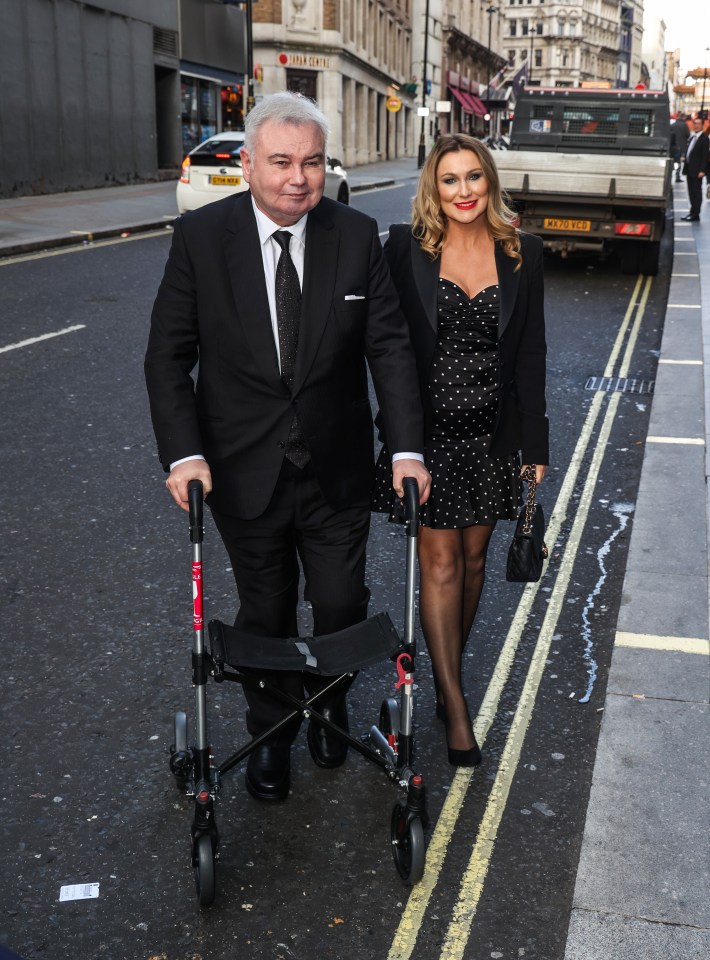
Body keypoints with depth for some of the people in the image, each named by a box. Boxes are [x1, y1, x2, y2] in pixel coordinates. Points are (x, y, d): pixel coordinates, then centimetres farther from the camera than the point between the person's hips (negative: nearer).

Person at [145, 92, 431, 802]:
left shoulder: (357, 236, -6)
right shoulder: (200, 237, -10)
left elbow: (389, 345, -5)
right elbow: (169, 355, -7)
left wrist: (407, 447, -14)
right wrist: (183, 454, -17)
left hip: (338, 470, 1)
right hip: (243, 470, -1)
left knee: (341, 604, 13)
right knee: (264, 610, 16)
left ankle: (327, 701, 45)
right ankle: (271, 729, 40)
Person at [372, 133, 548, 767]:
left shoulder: (522, 253, 1)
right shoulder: (406, 248, -5)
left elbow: (531, 353, 4)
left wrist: (536, 443, 3)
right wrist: (396, 433, -7)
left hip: (491, 433, 3)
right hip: (428, 430, -2)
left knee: (473, 557, 13)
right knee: (439, 563, 0)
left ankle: (448, 675, 33)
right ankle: (455, 704, 9)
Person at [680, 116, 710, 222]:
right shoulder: (692, 137, 13)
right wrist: (686, 167, 11)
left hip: (697, 170, -8)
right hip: (689, 168, 8)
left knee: (697, 192, -3)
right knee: (691, 192, 13)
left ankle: (695, 215, 0)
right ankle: (692, 212, 22)